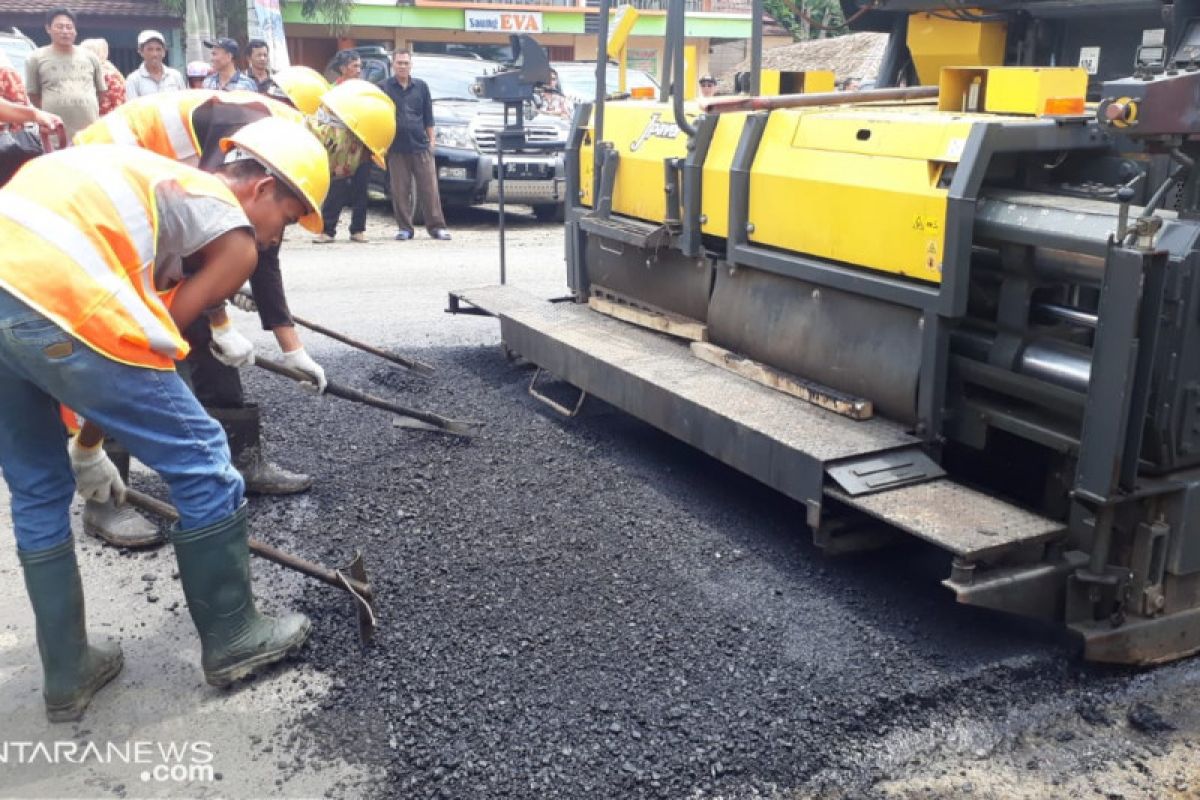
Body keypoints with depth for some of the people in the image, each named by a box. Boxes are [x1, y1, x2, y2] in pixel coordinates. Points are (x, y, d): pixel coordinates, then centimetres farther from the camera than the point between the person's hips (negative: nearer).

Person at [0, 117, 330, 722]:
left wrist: (88, 442, 32)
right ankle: (233, 638, 24)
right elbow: (157, 338, 8)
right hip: (55, 301, -9)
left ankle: (67, 675, 32)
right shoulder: (235, 239, 9)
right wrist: (88, 446, 20)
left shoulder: (159, 180, 32)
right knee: (201, 463, 9)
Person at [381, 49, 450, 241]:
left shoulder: (421, 87, 10)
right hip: (396, 148, -1)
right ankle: (404, 228, 9)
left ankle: (436, 226, 4)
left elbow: (428, 116, 13)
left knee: (429, 188, -1)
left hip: (421, 146, 1)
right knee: (400, 191, 1)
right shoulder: (384, 87, 5)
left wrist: (431, 139, 6)